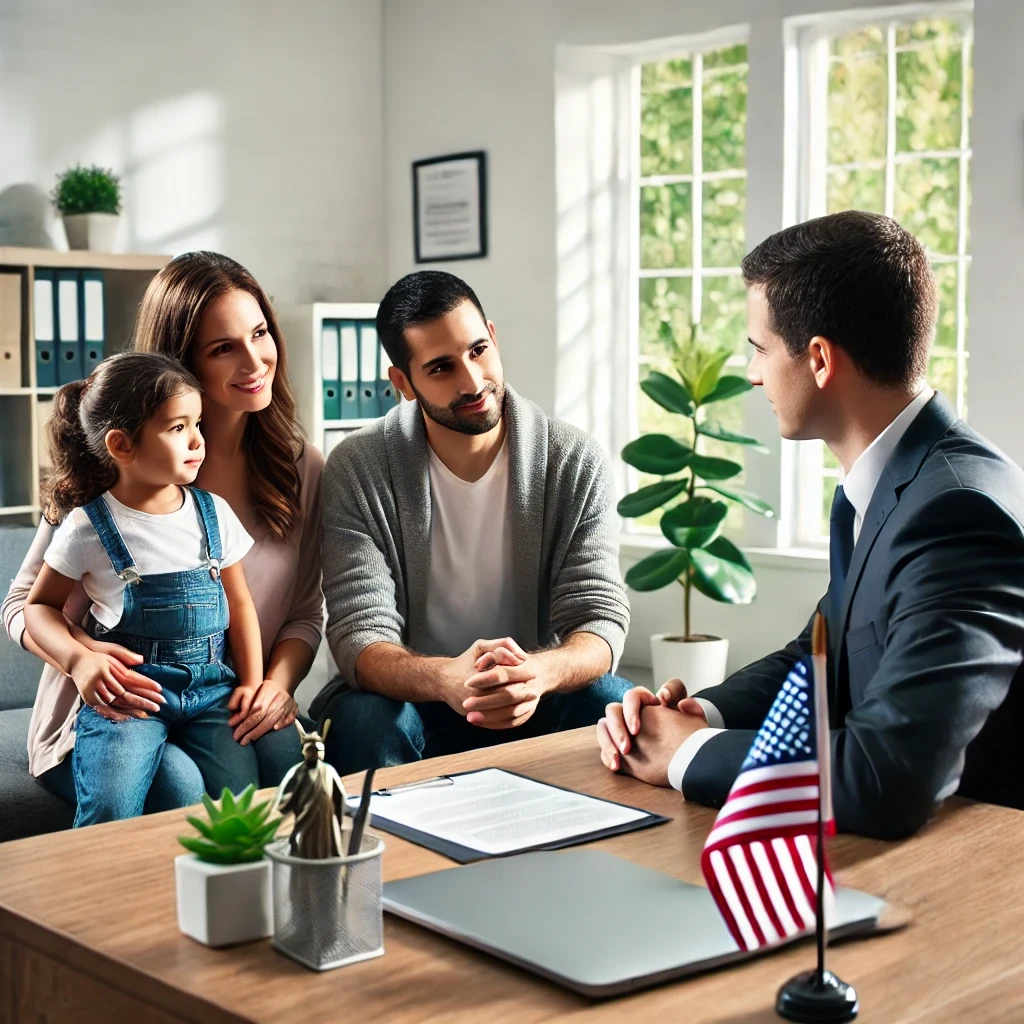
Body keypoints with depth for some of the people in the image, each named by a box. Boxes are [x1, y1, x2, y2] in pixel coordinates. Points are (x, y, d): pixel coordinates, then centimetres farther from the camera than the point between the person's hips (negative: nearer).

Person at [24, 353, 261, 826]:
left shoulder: (214, 513, 7)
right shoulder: (88, 528, -3)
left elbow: (239, 605, 15)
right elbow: (39, 606, 7)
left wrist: (252, 682, 4)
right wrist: (78, 659, -12)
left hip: (211, 686, 3)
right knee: (110, 811, -24)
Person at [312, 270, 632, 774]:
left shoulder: (575, 462, -7)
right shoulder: (357, 469, -10)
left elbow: (600, 617, -11)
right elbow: (360, 636, -17)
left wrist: (540, 672, -37)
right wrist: (446, 678, -41)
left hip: (535, 697, 2)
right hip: (410, 699, -1)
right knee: (363, 719, -34)